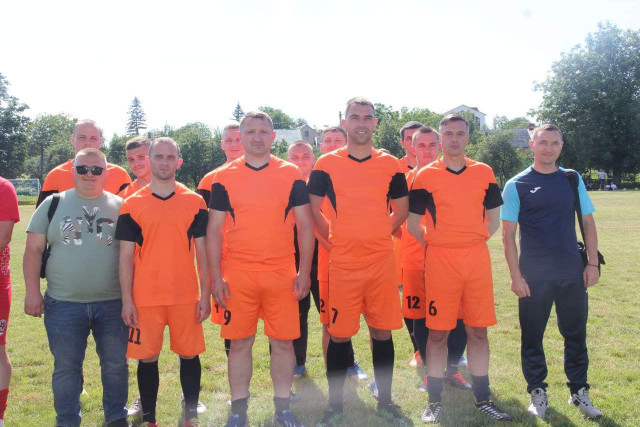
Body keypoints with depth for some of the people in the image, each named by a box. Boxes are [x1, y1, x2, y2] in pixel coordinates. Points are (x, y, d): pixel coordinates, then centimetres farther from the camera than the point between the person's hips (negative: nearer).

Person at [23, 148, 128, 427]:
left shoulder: (120, 206, 4)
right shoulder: (53, 204, 5)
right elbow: (33, 250, 4)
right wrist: (32, 290, -3)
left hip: (113, 304, 0)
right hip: (63, 304, 0)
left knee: (116, 364, 9)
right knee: (66, 367, 9)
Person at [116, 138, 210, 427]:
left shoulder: (194, 202, 4)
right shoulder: (132, 205, 2)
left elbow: (202, 251, 4)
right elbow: (126, 255, 2)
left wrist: (205, 294, 0)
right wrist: (126, 300, -3)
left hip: (186, 296, 1)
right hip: (145, 298, 0)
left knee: (189, 355, 7)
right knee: (147, 358, 7)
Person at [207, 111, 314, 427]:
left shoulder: (291, 175, 4)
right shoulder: (224, 178, 4)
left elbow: (305, 226, 5)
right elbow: (214, 229, 5)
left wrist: (304, 271, -2)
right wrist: (216, 277, -1)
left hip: (282, 275, 0)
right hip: (238, 275, 0)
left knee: (283, 342, 6)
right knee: (240, 342, 7)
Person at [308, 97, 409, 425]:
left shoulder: (390, 165, 5)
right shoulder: (327, 164, 0)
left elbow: (401, 210, 14)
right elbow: (314, 208, 8)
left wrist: (376, 235, 10)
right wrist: (336, 238, 5)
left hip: (382, 262, 2)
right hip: (342, 263, -1)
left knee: (382, 333, 9)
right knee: (339, 335, 4)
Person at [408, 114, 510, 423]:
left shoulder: (484, 173, 8)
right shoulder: (426, 176, 0)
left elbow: (494, 217, 16)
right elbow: (412, 223, 5)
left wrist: (475, 239, 6)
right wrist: (437, 245, 2)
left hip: (478, 260, 3)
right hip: (440, 262, -2)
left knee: (478, 331, 8)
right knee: (437, 333, 2)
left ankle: (483, 399, 22)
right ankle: (434, 402, 15)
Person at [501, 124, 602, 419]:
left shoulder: (572, 179, 8)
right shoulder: (517, 185, -2)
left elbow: (588, 222, 11)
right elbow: (508, 233, -4)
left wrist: (593, 263, 3)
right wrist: (515, 275, -9)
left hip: (573, 273, 3)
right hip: (534, 276, -2)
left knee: (576, 333, 11)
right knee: (532, 336, 6)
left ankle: (579, 391, 27)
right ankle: (538, 392, 21)